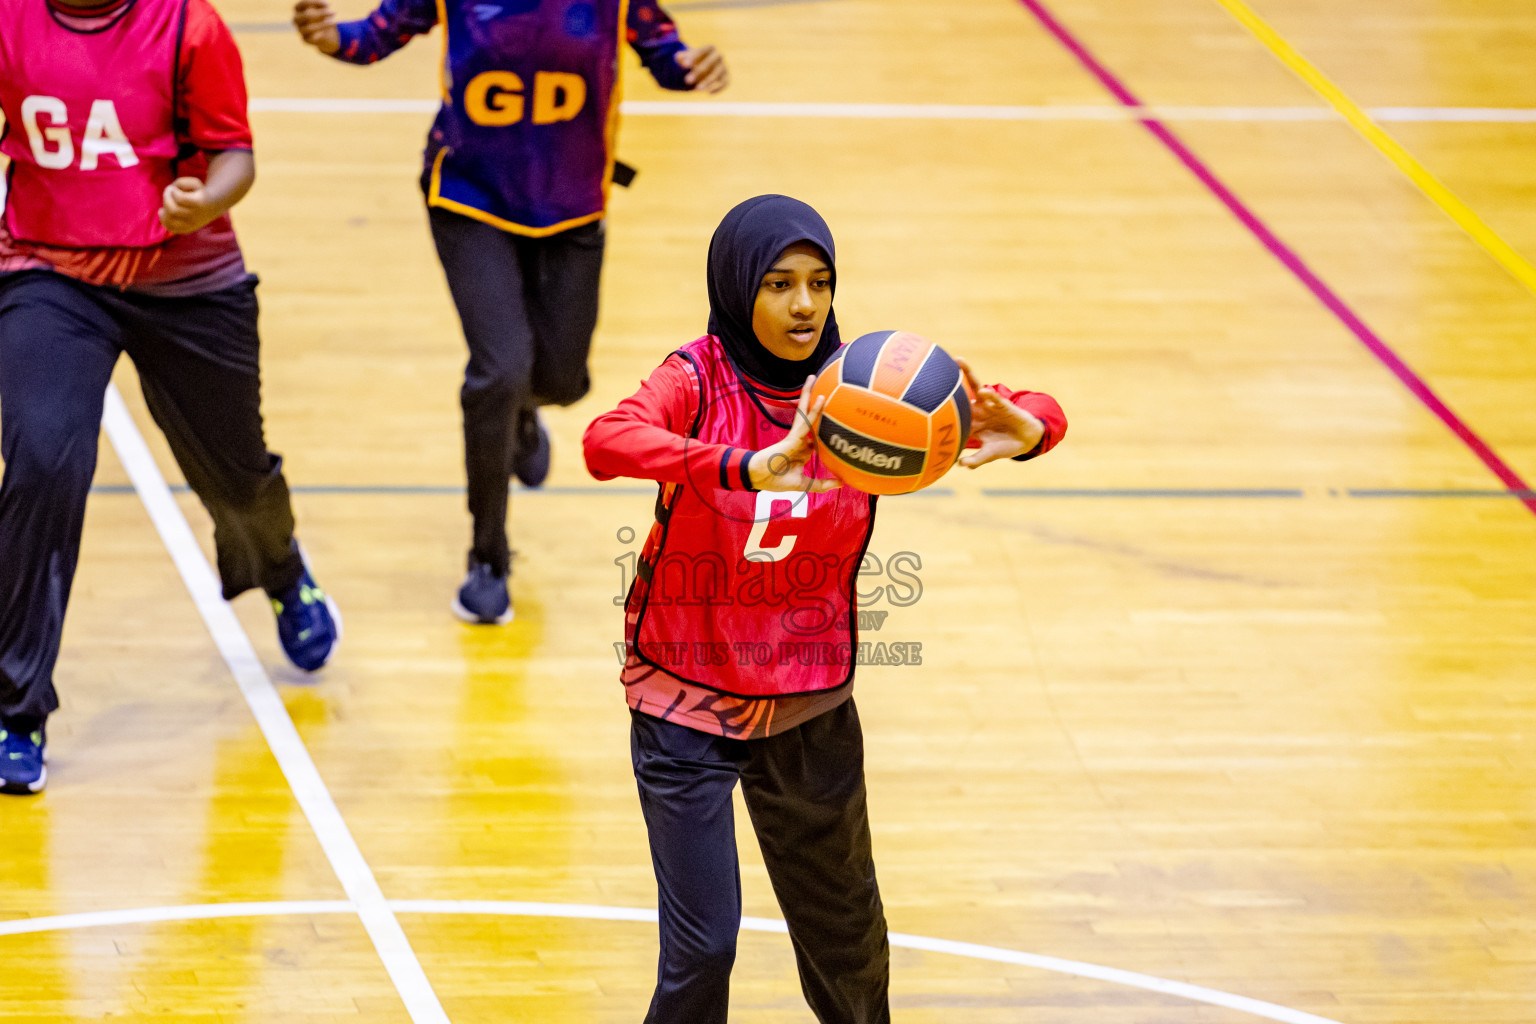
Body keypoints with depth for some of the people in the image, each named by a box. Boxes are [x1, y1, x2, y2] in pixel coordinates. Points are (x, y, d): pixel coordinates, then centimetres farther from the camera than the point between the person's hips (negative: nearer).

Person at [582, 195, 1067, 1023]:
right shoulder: (701, 379, -16)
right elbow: (607, 442, -38)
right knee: (702, 948, -7)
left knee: (844, 932, 19)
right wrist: (750, 467, -53)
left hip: (810, 705, 3)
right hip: (689, 699, -3)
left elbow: (1033, 415, -11)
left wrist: (1022, 429, -37)